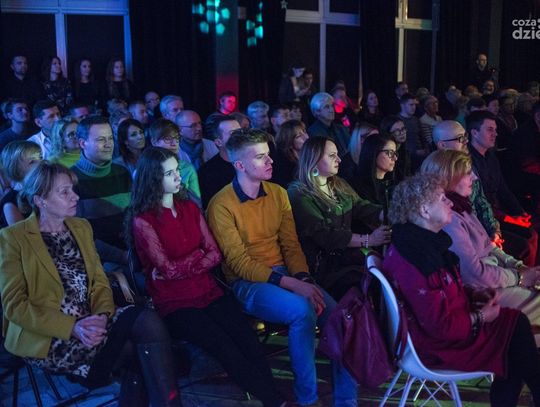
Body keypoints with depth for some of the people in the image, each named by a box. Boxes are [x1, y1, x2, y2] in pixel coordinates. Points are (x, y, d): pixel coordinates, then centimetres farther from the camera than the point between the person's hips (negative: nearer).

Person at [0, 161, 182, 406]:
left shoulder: (81, 228, 16)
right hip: (46, 339, -5)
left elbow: (100, 282, 12)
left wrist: (102, 316, -11)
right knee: (145, 323, -25)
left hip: (89, 326, 6)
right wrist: (72, 328, -20)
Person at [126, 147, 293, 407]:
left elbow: (215, 255, 5)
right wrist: (198, 255, 2)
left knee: (250, 343, -21)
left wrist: (178, 268, -8)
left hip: (209, 293, 5)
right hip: (174, 304, -5)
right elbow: (167, 269, -11)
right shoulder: (142, 220, -5)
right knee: (228, 349, -26)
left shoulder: (190, 208, 13)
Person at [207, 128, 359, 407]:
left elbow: (291, 245, 7)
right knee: (301, 311, -32)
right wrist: (290, 284, -25)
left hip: (284, 273, 6)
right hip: (248, 283, -5)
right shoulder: (222, 205, -11)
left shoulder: (278, 193, 8)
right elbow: (240, 263, -16)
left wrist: (303, 278, -14)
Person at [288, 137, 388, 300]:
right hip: (324, 265, -7)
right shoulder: (299, 194, -8)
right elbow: (323, 236, -16)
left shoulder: (339, 185, 18)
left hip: (348, 252, 7)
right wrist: (368, 240, -22)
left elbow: (362, 207, 5)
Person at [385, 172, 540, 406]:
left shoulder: (422, 242, 3)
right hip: (435, 345, -10)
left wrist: (471, 295, 3)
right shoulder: (417, 260, -29)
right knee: (516, 327, -5)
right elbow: (440, 325, -27)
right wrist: (480, 317, -13)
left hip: (440, 323, 10)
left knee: (515, 322, 4)